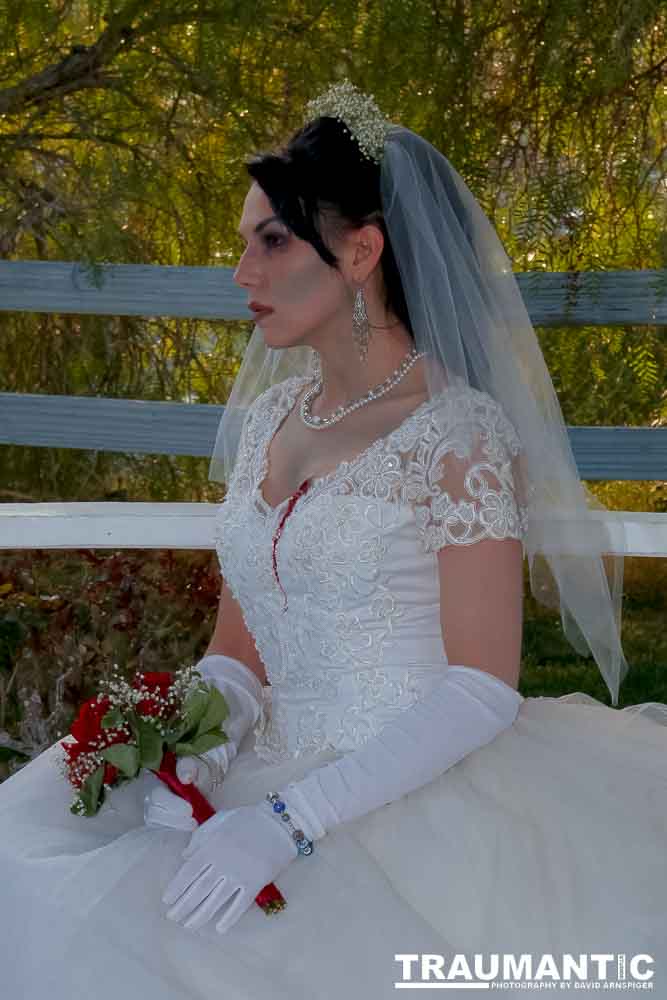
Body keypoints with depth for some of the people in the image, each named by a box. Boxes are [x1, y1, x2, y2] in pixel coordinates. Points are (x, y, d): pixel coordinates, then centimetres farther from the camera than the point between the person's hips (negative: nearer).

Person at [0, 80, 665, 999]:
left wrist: (293, 820, -21)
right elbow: (240, 649, 12)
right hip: (278, 777, 6)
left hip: (418, 795, -6)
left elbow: (482, 689, -14)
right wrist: (191, 744, -9)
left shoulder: (459, 434, -10)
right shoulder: (267, 417, 10)